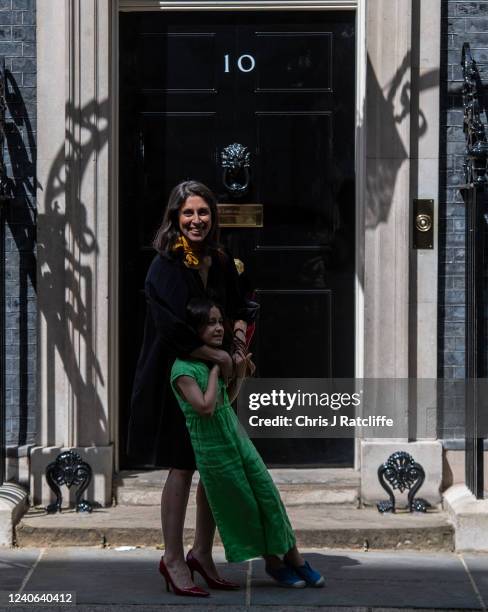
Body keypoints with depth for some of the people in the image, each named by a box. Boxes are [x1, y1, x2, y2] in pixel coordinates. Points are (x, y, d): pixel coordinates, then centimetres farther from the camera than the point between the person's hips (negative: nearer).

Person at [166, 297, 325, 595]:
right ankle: (273, 562, 17)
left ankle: (294, 558, 14)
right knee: (243, 506, 3)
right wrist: (215, 371, -17)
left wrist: (239, 374, 2)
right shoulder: (183, 368, -18)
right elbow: (206, 407, -25)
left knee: (269, 496, 6)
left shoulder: (216, 359, 6)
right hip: (213, 448, -7)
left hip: (237, 437, 7)